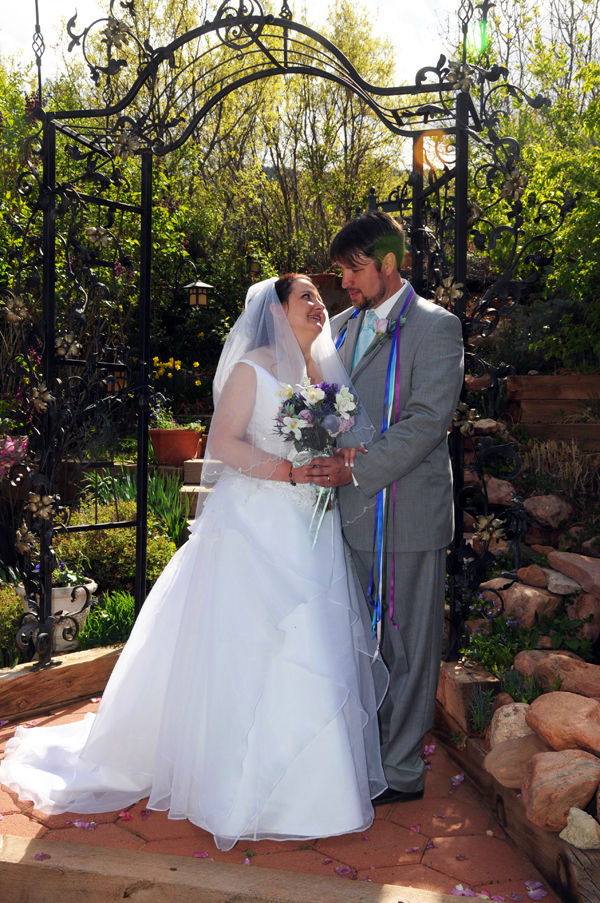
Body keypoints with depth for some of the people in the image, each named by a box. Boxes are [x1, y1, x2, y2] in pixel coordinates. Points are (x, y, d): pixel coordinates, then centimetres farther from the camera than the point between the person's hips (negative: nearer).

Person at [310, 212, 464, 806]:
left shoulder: (435, 327, -6)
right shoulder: (342, 326, 15)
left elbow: (426, 420, -16)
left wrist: (356, 469, -21)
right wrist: (323, 461, 2)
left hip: (407, 511, -6)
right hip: (351, 511, 7)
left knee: (407, 643, 5)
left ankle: (401, 770, 18)